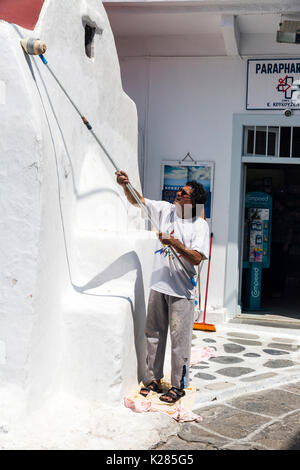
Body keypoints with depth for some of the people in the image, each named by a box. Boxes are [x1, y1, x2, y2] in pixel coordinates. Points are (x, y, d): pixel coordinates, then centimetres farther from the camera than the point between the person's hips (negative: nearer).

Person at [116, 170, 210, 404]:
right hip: (159, 285, 5)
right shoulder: (166, 210, 5)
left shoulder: (200, 225, -8)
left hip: (182, 290, -5)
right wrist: (126, 185, -17)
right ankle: (154, 379, 27)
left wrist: (175, 243, -25)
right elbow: (137, 200, 2)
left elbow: (196, 258, -16)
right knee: (154, 334, 13)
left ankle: (178, 386, 14)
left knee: (180, 339, 1)